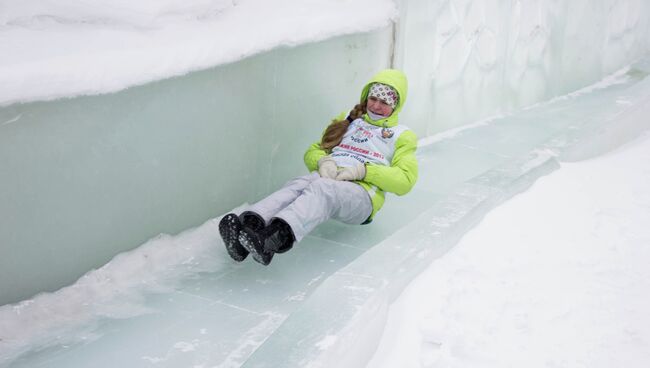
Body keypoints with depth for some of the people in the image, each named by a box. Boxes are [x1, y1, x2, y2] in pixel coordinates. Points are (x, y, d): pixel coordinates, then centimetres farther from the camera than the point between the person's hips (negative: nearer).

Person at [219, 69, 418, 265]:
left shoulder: (402, 136, 19)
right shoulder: (347, 120, 31)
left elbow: (405, 180, 3)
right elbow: (312, 152, 25)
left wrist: (363, 171, -10)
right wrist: (324, 161, -1)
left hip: (363, 194, -4)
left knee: (322, 189, -39)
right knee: (299, 184, -34)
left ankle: (277, 237, -67)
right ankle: (249, 225, -61)